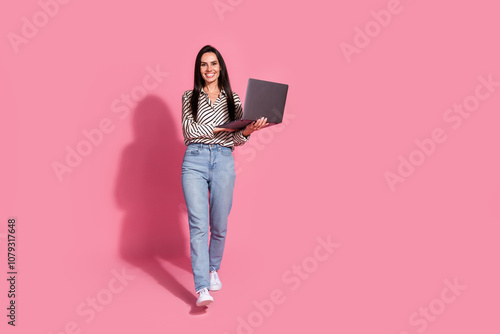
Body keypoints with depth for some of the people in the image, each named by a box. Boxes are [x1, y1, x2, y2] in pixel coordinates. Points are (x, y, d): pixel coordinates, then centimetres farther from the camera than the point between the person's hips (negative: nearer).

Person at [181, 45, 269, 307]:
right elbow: (189, 130, -5)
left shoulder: (233, 98, 13)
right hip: (195, 160, -1)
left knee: (219, 225, 8)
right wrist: (222, 128, -14)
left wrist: (248, 130, -14)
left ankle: (213, 269, 34)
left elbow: (237, 140, 8)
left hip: (224, 162, 2)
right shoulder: (189, 96, 10)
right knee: (198, 224, -11)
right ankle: (202, 288, -11)